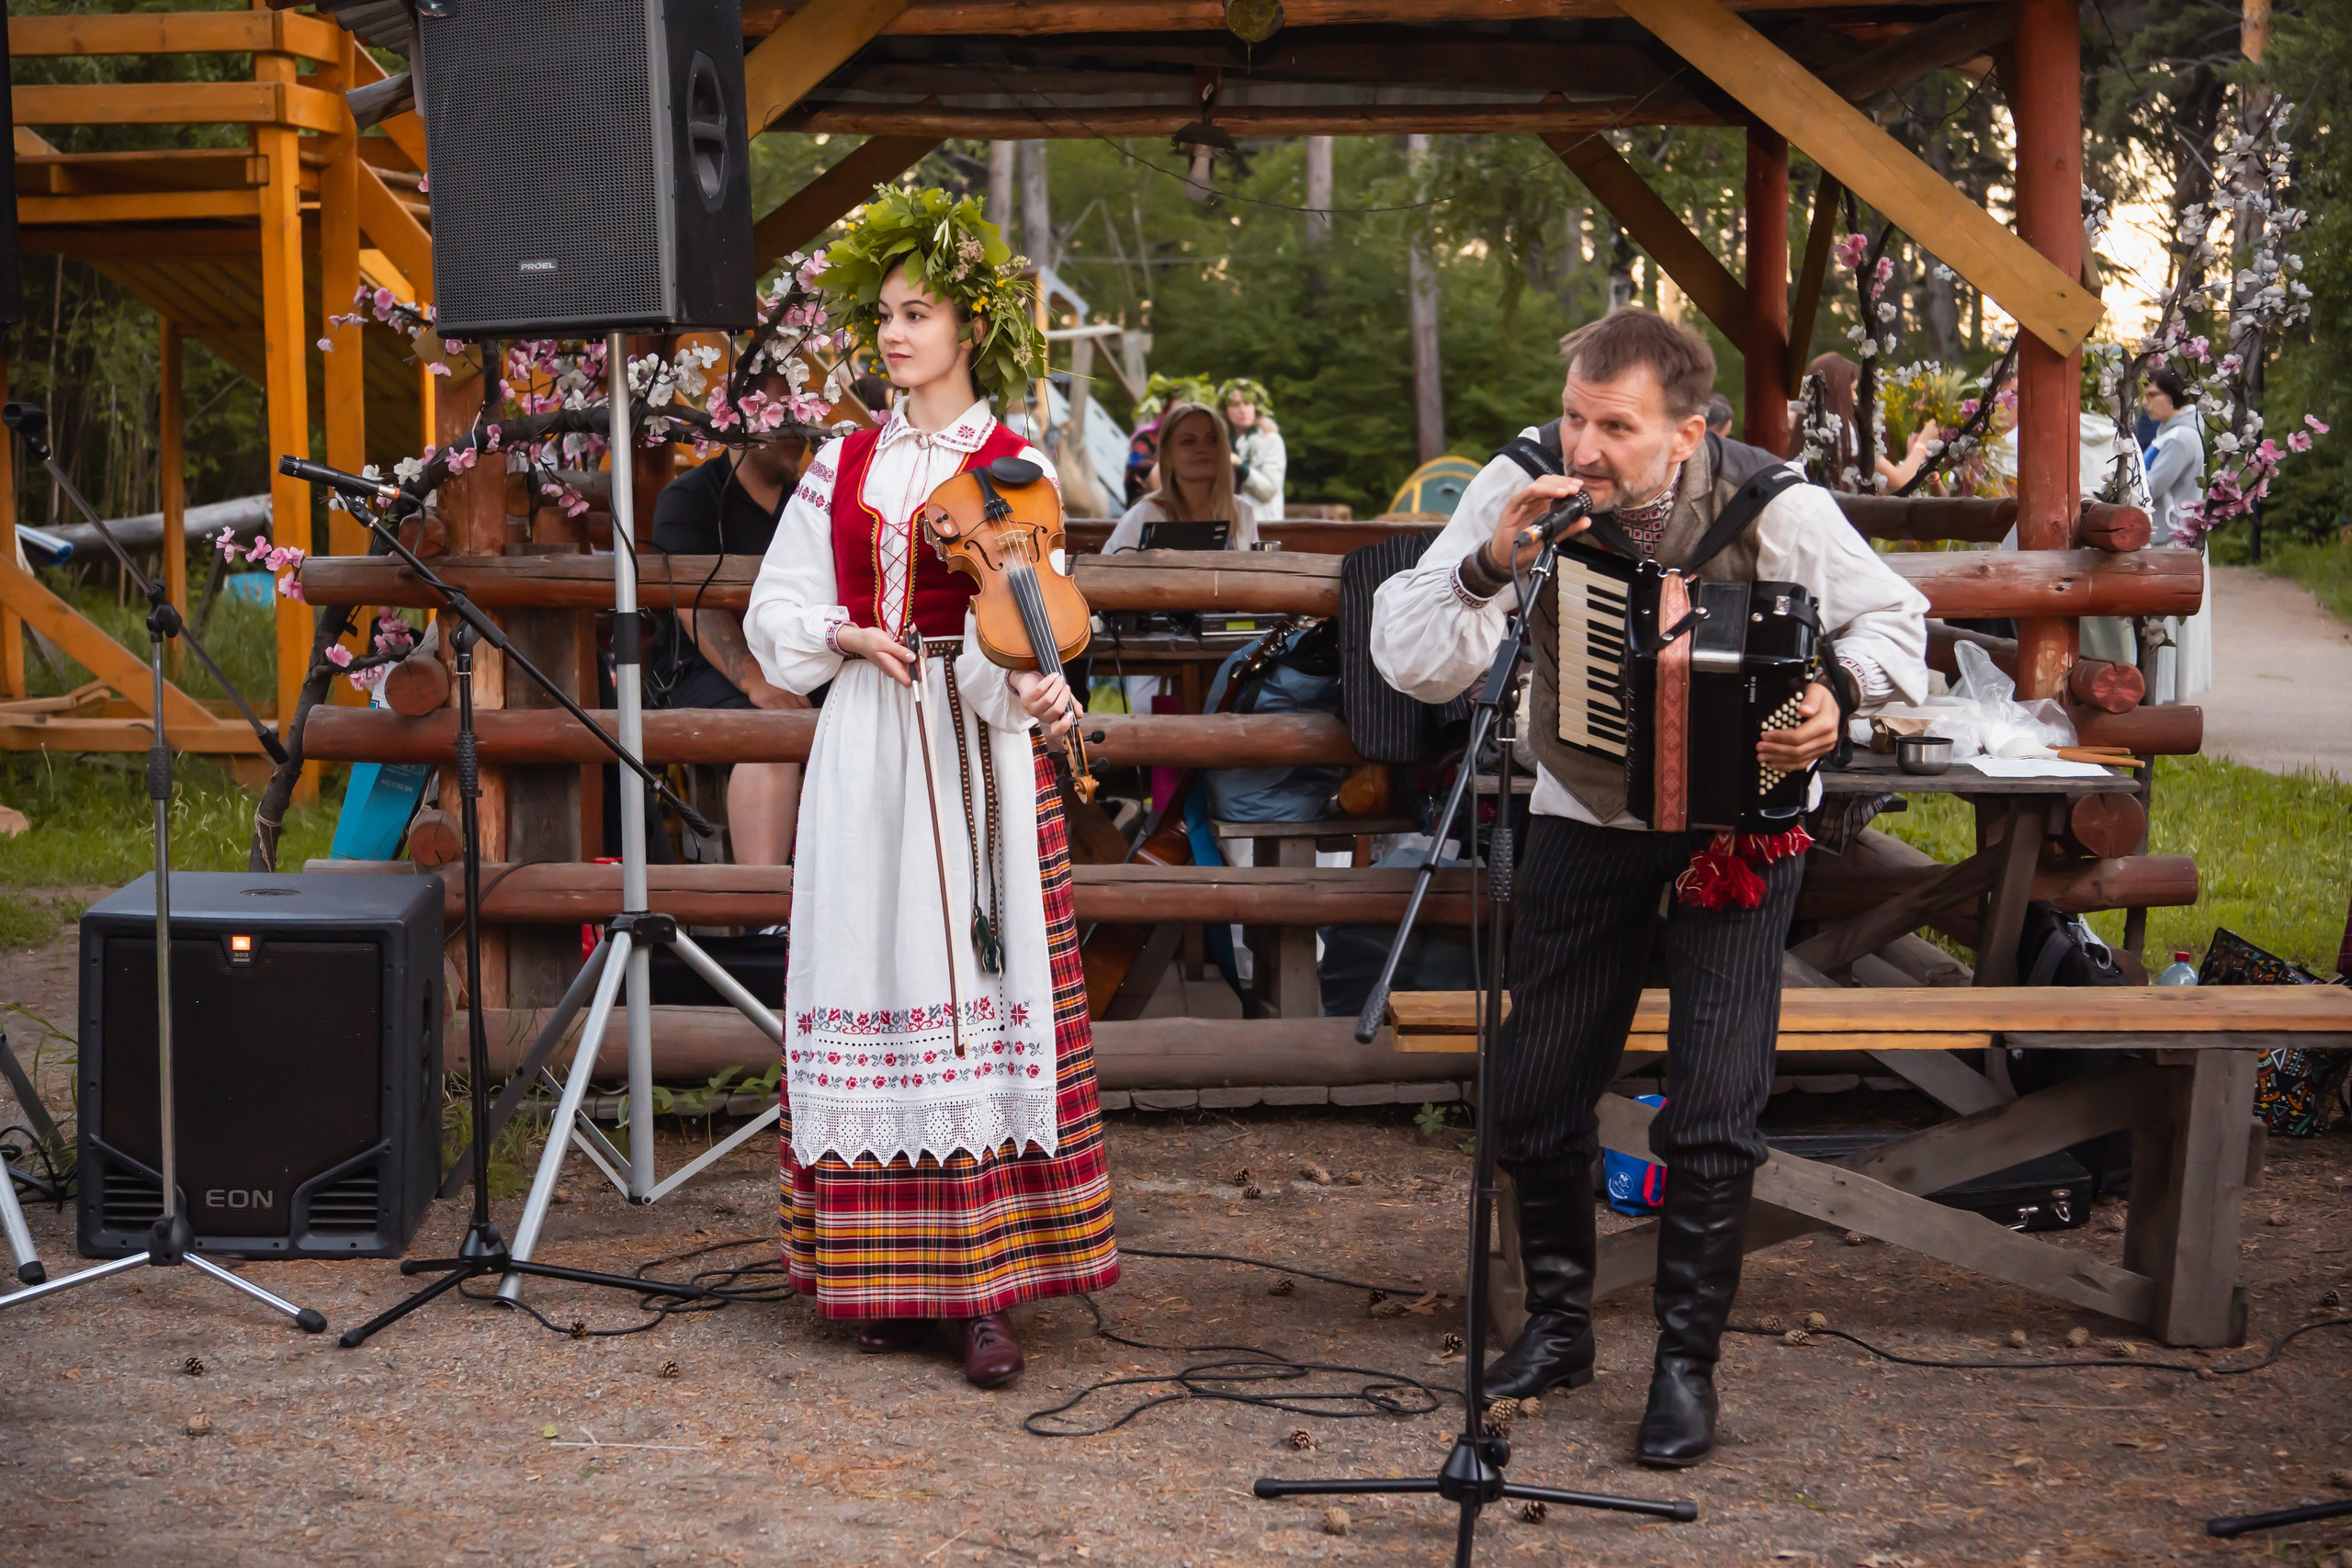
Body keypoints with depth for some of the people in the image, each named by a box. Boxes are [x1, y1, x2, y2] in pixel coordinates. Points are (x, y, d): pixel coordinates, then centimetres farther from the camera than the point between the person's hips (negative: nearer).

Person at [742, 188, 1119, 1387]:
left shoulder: (1012, 469, 2)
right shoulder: (846, 464, 13)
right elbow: (776, 610, 10)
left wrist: (1027, 692, -32)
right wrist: (842, 636, -10)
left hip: (974, 756, -3)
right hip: (863, 753, 3)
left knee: (978, 994, -7)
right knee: (873, 989, 2)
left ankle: (984, 1287, -3)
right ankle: (888, 1278, 11)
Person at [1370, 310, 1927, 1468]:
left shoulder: (1773, 505, -18)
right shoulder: (1520, 491, -17)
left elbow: (1895, 620, -3)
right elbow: (1410, 664, -21)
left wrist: (1838, 696, -23)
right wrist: (1491, 566, -37)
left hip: (1736, 829, -2)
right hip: (1584, 820, 2)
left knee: (1714, 1117, -8)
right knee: (1534, 1099, 5)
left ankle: (1687, 1362, 10)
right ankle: (1558, 1323, 28)